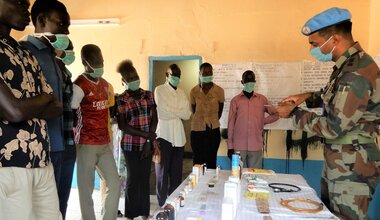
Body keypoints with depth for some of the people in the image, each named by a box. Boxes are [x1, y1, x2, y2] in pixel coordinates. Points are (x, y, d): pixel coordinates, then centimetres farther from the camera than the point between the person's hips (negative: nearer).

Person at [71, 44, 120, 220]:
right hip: (86, 146, -7)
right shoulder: (79, 86, -12)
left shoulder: (105, 84, 13)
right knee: (86, 189, 3)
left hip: (105, 144, 7)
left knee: (115, 185, 9)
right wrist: (82, 131, -4)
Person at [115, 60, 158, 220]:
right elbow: (122, 125, -9)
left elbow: (154, 119, 2)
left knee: (145, 178, 9)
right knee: (133, 179, 5)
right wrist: (145, 135, -14)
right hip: (130, 145, -3)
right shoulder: (121, 100, -5)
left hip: (147, 144, 3)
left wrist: (149, 142, -5)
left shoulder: (148, 95, 4)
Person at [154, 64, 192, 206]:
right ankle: (162, 204, 12)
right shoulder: (159, 90, 0)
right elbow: (163, 112, -12)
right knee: (163, 171, 1)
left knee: (176, 171, 9)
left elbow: (187, 114, 5)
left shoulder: (182, 93, 15)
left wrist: (172, 112, -6)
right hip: (164, 134, -5)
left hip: (178, 136, 5)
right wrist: (179, 112, -2)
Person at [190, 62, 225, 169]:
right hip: (197, 131, 1)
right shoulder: (194, 91, -1)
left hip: (213, 131, 0)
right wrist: (201, 120, 10)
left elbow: (220, 110, 8)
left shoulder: (219, 91, -4)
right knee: (197, 161, 7)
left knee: (211, 161, 8)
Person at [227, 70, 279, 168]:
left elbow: (275, 115, 18)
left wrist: (262, 121, 3)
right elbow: (231, 123, 3)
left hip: (256, 146, 1)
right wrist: (230, 146, 1)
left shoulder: (262, 99, 8)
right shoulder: (235, 100, 4)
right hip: (238, 146, -1)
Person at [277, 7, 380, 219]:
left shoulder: (356, 74, -26)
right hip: (338, 162, 10)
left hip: (352, 167, -10)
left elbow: (333, 128, -24)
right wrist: (308, 97, 6)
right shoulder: (349, 64, 6)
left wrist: (294, 113, -12)